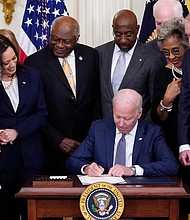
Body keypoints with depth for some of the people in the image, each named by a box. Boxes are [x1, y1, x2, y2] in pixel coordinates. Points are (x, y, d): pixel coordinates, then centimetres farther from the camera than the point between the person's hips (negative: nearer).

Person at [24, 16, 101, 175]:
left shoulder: (91, 56, 4)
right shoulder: (34, 62, -6)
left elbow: (97, 98, 10)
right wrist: (58, 140, -10)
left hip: (88, 143, 3)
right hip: (53, 149, -2)